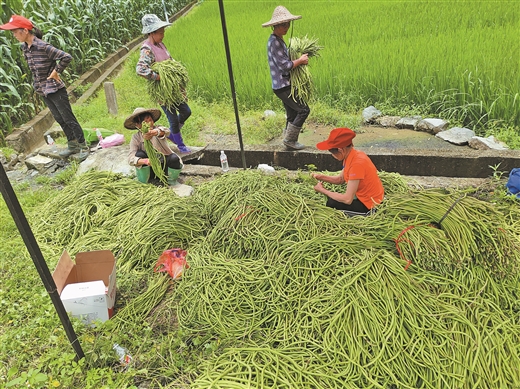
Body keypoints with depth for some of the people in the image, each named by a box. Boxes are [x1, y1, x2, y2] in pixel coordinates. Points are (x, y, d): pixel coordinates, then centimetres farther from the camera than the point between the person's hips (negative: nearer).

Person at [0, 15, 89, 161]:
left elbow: (67, 57, -26)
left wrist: (56, 72, -17)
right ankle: (72, 145, 25)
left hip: (55, 89, -8)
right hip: (43, 91, 8)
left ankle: (83, 147, 10)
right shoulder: (24, 48, 5)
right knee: (60, 119, 14)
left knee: (69, 119, -1)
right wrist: (37, 82, 10)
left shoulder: (43, 47, -20)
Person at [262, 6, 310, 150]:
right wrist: (300, 60, -10)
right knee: (303, 109, -10)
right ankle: (289, 139, -3)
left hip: (284, 85, 10)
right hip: (282, 86, -10)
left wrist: (299, 59, 5)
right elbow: (284, 66, -23)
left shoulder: (278, 40, 15)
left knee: (292, 115, 15)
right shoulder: (274, 42, -17)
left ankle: (289, 140, 24)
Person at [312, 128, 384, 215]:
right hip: (362, 195, 9)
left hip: (367, 205, -9)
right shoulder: (350, 155, -4)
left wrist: (323, 190, -19)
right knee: (330, 197, 16)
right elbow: (340, 179, 11)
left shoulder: (357, 163, -31)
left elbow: (348, 200, -29)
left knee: (329, 202, -10)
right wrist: (321, 177, -5)